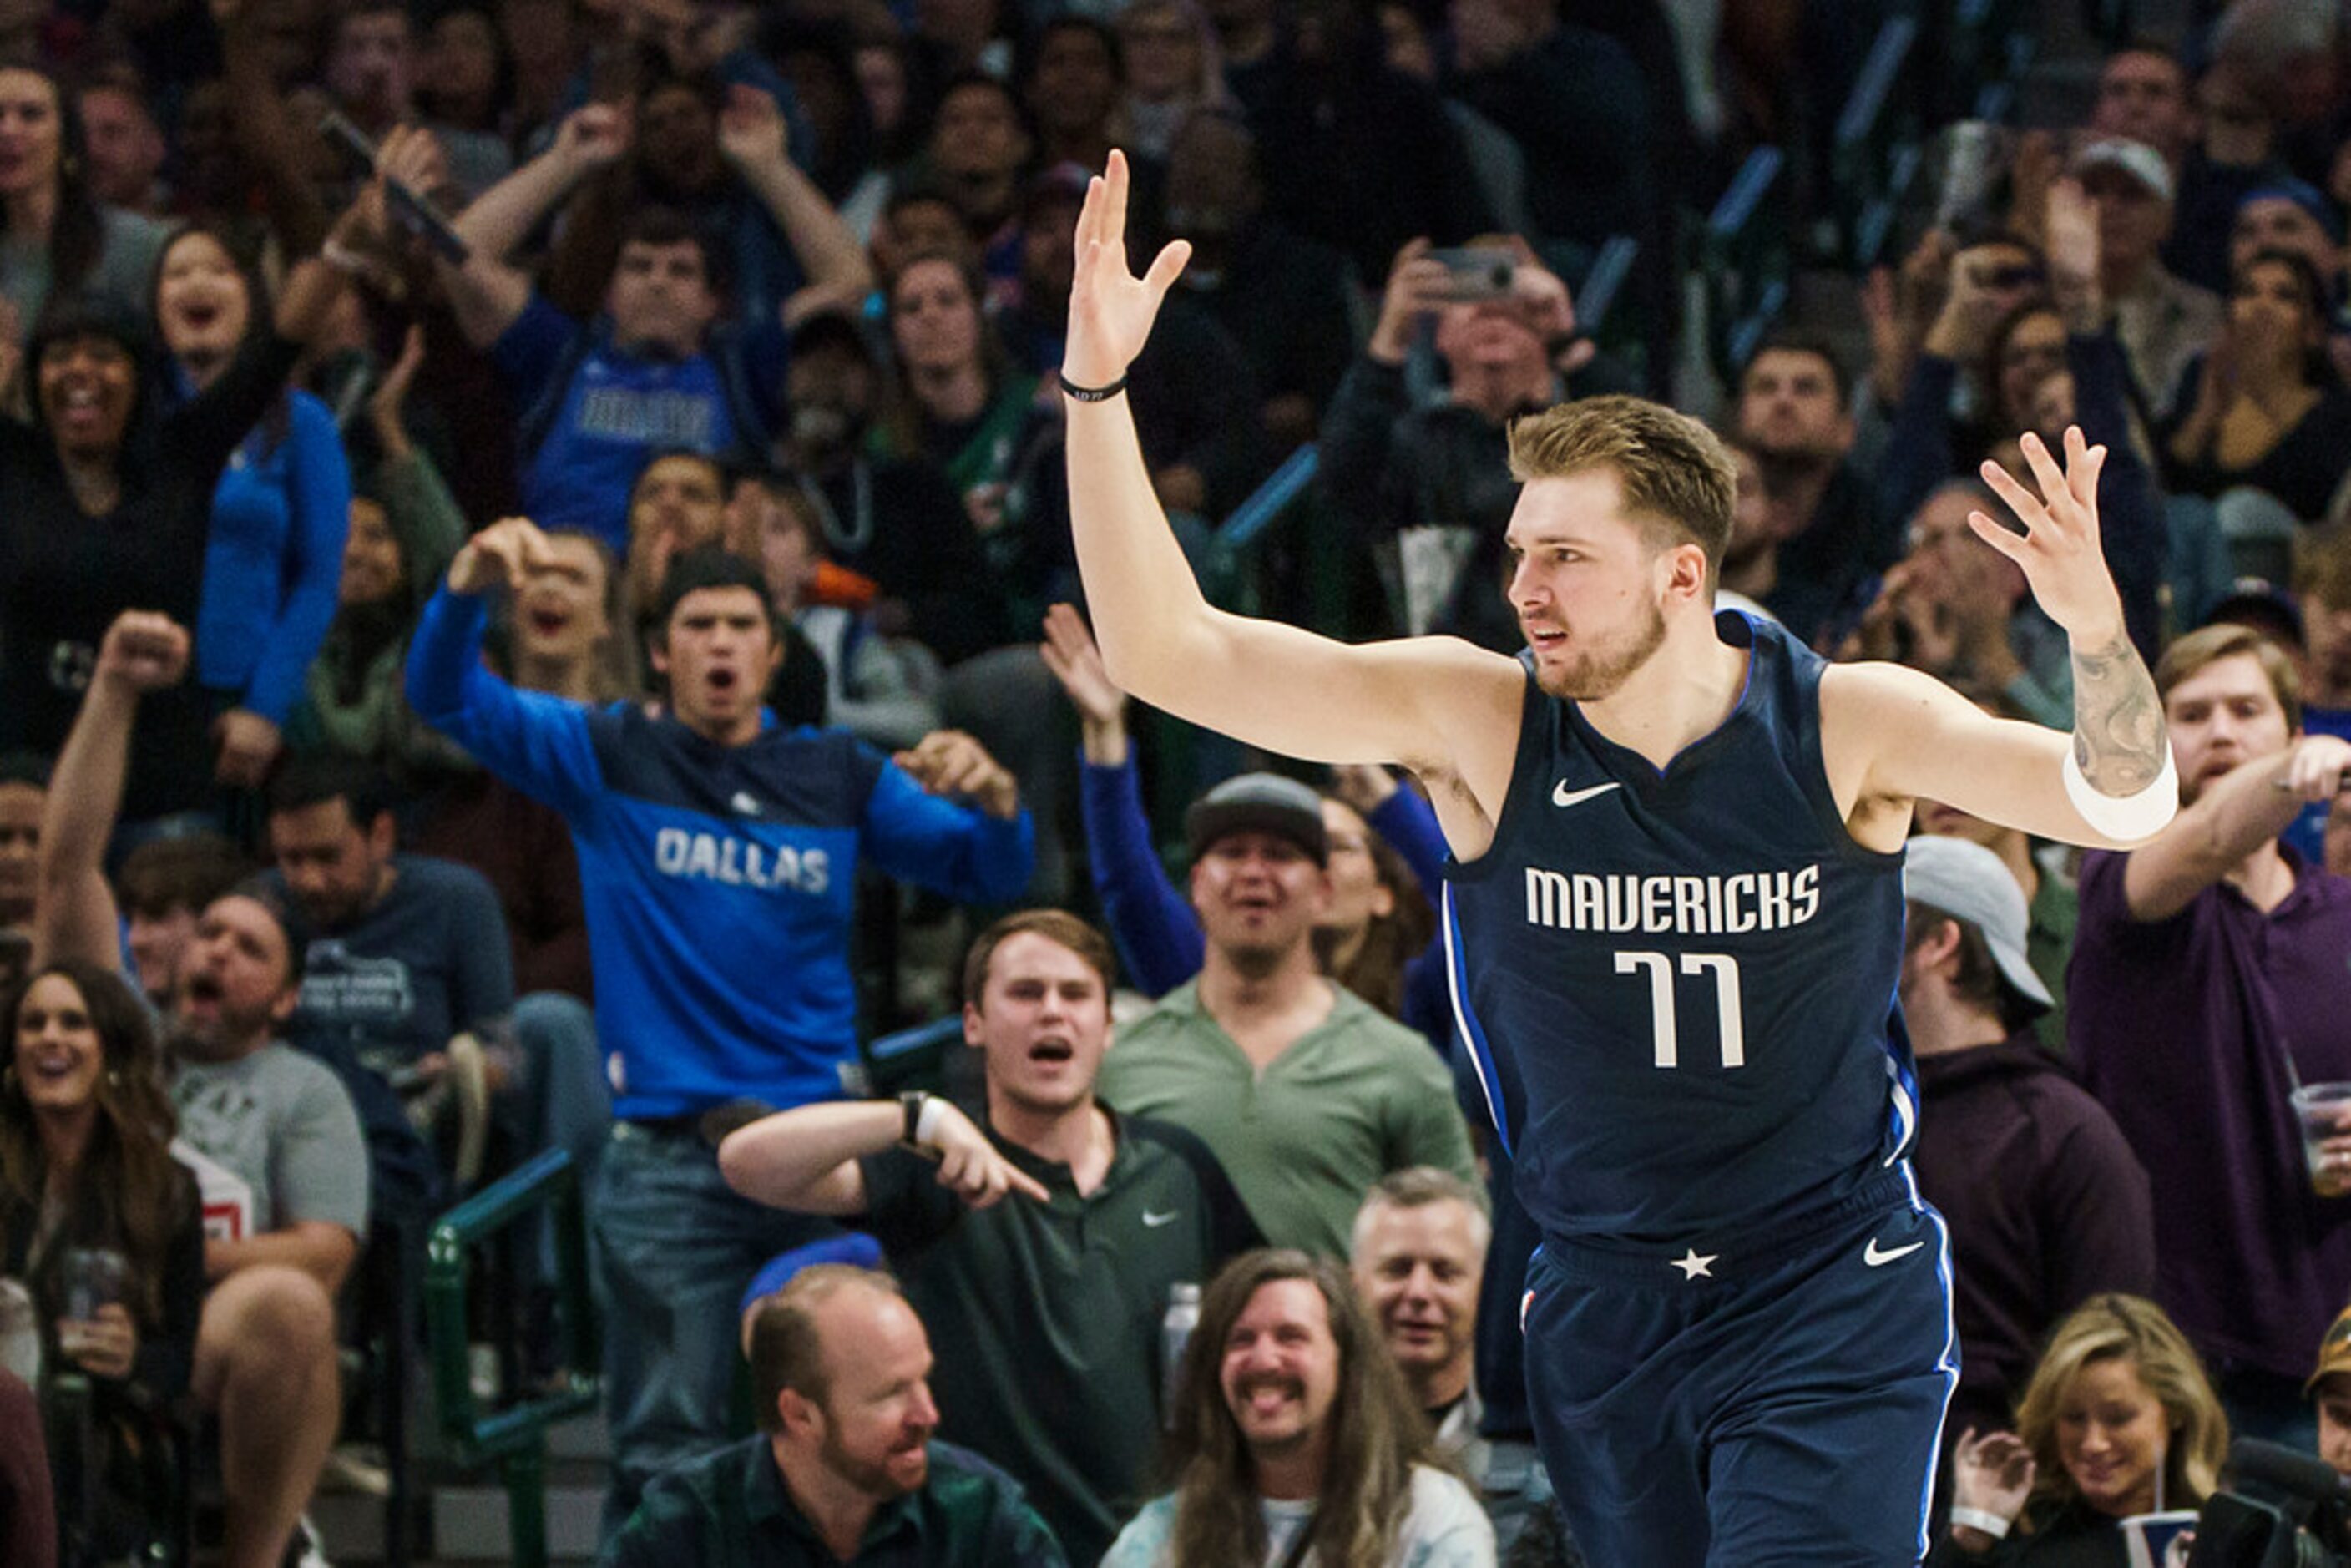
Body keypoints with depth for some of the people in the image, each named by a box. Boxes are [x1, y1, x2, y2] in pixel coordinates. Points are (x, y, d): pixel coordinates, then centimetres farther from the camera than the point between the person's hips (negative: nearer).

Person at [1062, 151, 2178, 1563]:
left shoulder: (1843, 727, -9)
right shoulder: (1478, 725, -7)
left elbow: (2125, 806, -17)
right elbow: (1169, 653, -11)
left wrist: (2098, 634, -38)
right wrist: (1097, 388, -22)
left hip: (1836, 1301, -3)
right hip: (1603, 1315, 3)